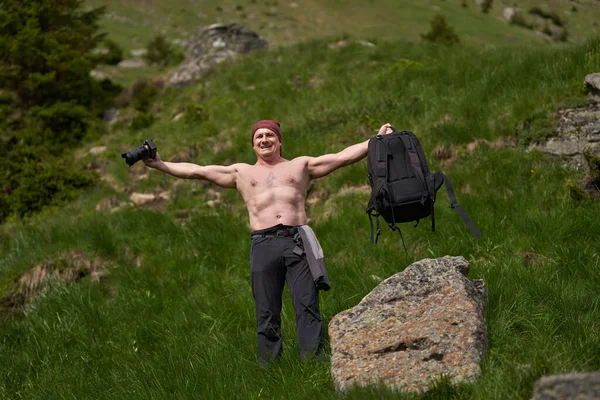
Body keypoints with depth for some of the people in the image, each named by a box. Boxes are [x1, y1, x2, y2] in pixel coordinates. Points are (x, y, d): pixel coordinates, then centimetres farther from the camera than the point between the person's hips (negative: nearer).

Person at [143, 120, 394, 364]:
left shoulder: (301, 165, 21)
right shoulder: (241, 173, 22)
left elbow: (342, 157, 17)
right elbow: (197, 171, 18)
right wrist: (160, 165, 10)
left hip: (299, 242, 0)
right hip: (263, 244, 0)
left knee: (307, 307, -10)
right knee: (267, 314, -3)